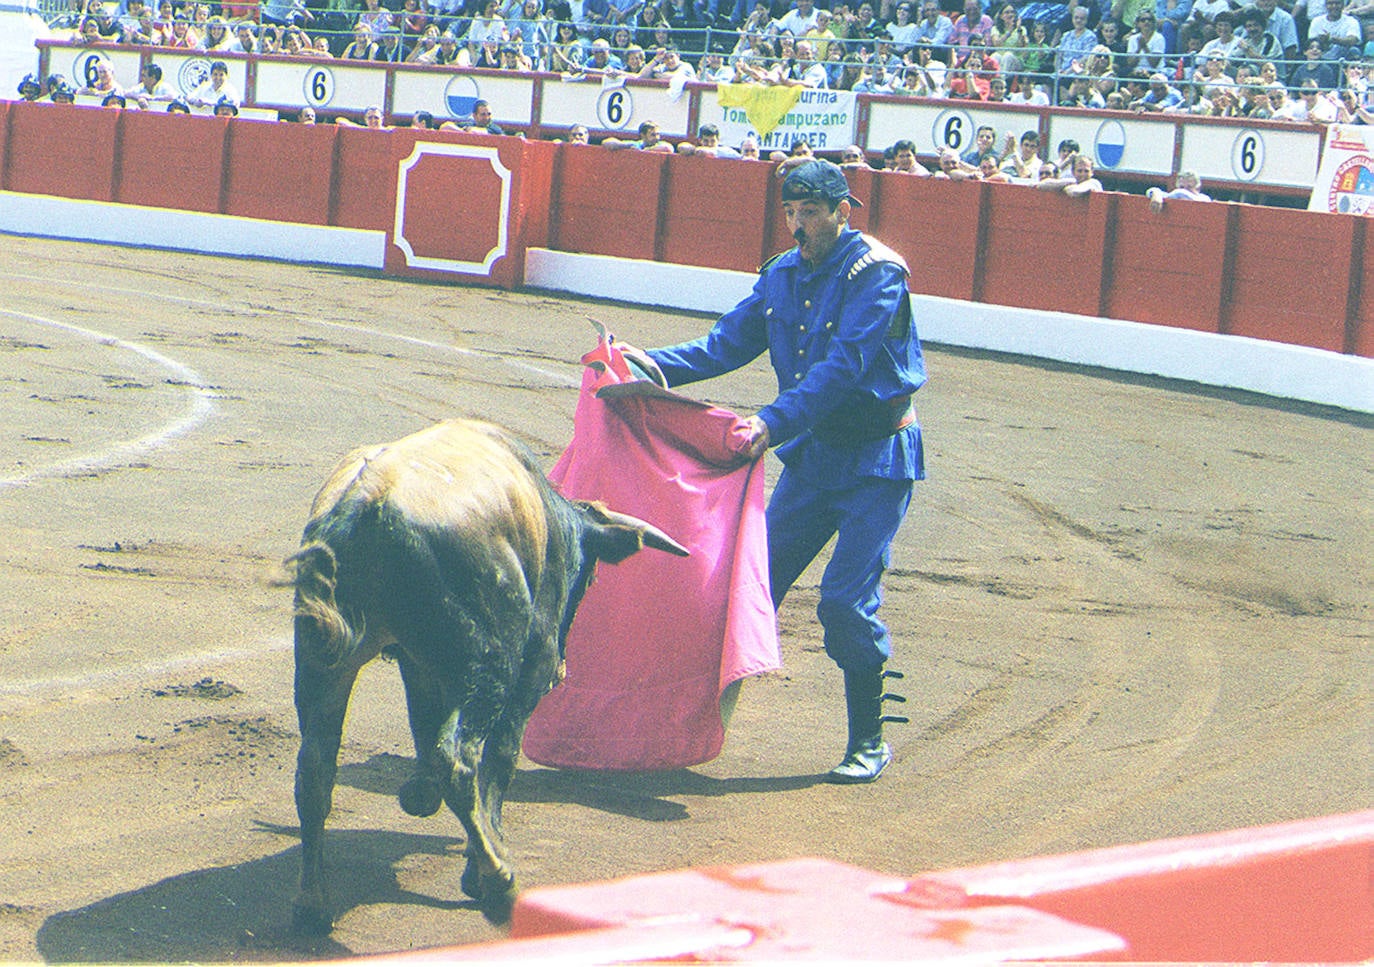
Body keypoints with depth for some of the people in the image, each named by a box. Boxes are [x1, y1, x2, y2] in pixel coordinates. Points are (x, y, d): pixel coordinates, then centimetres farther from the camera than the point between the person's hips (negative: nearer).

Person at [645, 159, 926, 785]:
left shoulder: (876, 273, -17)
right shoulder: (783, 274, 5)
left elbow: (844, 365, -27)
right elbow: (728, 344, 7)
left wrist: (775, 421, -38)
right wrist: (649, 365, -8)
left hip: (876, 458, -7)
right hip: (813, 453, 7)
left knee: (846, 599, -12)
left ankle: (869, 742, 2)